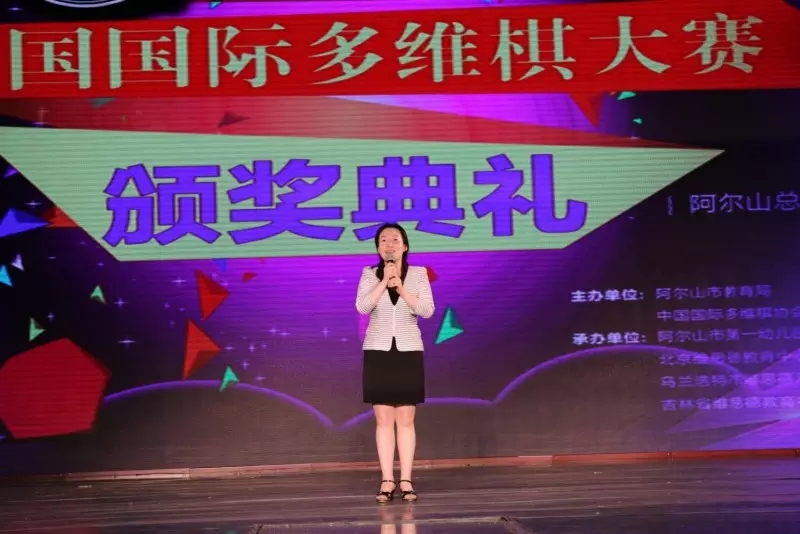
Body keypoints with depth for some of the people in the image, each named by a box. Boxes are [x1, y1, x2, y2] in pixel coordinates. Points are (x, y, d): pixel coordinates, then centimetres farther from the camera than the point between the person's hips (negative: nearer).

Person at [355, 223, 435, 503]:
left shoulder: (418, 274, 3)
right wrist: (385, 281, -18)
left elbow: (427, 310, -9)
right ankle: (387, 481, 5)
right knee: (383, 420, 1)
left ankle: (405, 481, 5)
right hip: (378, 351, 0)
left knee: (406, 420, 1)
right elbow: (362, 306, -12)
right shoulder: (369, 274, 3)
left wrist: (400, 287, -17)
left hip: (408, 351, 0)